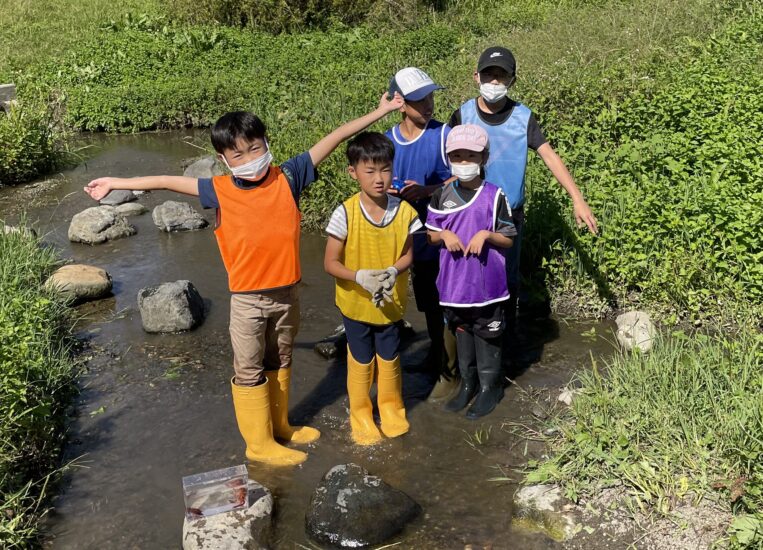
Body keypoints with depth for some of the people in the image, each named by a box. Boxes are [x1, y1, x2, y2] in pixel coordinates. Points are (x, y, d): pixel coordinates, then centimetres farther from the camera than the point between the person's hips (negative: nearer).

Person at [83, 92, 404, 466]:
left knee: (280, 363, 21)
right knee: (250, 372, 10)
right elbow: (168, 181, -8)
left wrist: (379, 112, -8)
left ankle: (279, 425, 41)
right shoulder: (220, 191, -13)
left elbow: (332, 139, -10)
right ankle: (259, 443, 25)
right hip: (248, 299, -2)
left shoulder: (287, 177, -10)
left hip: (287, 292, 3)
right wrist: (115, 183, -6)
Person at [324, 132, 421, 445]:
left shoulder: (404, 211, -13)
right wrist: (360, 277, -32)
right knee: (360, 362, 15)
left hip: (391, 303, 2)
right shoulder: (345, 213, -21)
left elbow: (408, 254, -3)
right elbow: (330, 263, -16)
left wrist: (393, 271, -24)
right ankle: (360, 414, 37)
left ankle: (391, 407, 43)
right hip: (356, 303, -2)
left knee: (389, 359, 19)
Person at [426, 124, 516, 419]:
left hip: (486, 282, -3)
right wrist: (445, 234, -12)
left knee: (486, 335, 7)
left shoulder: (494, 196, -7)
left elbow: (508, 239, -2)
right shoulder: (442, 196, 2)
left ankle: (489, 387, 23)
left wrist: (486, 234, -20)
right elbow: (430, 233, 9)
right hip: (454, 282, 3)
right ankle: (467, 383, 32)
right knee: (461, 333, 16)